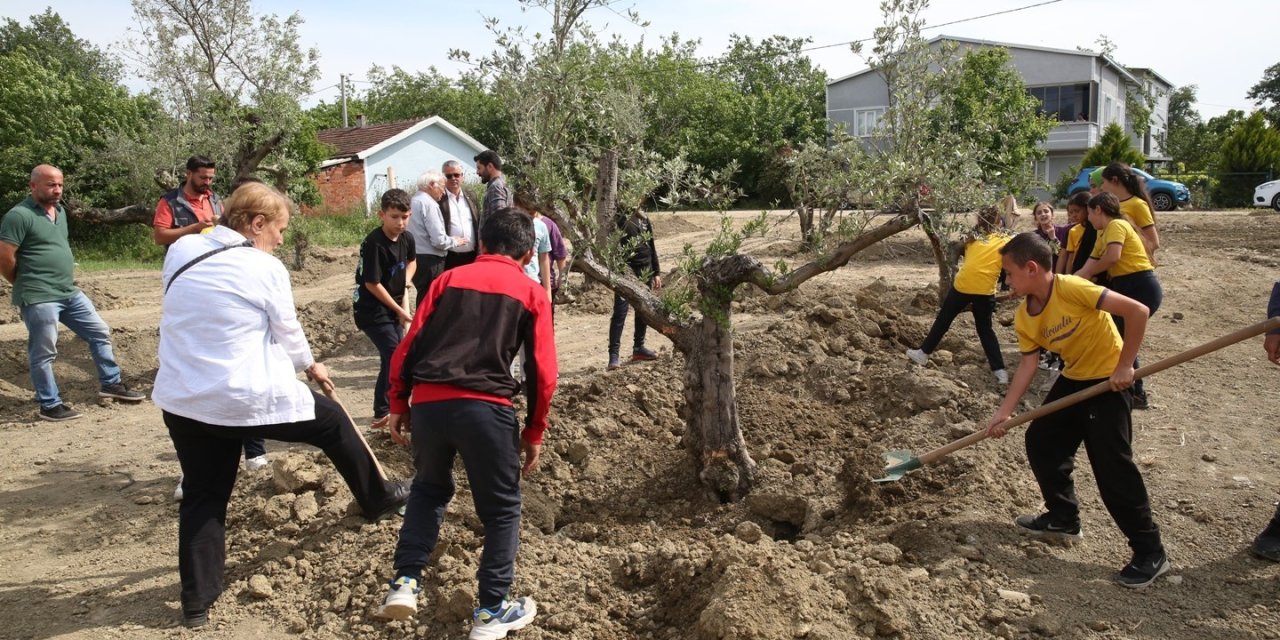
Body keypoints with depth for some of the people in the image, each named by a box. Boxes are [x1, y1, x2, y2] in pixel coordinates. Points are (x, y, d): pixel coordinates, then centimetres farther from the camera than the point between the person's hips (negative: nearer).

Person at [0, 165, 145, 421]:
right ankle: (50, 406, 12)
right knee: (43, 352, 2)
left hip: (71, 292, 8)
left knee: (100, 332, 13)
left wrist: (65, 280, 16)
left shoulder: (60, 210, 12)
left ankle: (110, 383, 25)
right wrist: (27, 284, -4)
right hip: (39, 298, -8)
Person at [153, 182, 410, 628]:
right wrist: (310, 365, 23)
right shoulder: (265, 269, -11)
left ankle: (197, 602, 22)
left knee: (202, 494, 16)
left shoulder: (179, 252, 4)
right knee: (332, 421, 18)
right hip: (249, 397, -5)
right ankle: (380, 499, 36)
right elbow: (287, 333, 1)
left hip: (181, 399, 5)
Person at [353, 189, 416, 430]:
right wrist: (399, 310, -13)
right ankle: (382, 414, -2)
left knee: (394, 358, 13)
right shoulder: (374, 244, -23)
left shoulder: (406, 239, -1)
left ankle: (388, 410, 29)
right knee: (395, 358, -12)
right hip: (372, 310, -8)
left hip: (393, 308, 8)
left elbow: (411, 262, 21)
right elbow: (372, 284, -20)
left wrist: (403, 290, 5)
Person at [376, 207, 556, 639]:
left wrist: (399, 404, 18)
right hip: (486, 407, -3)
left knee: (429, 489, 28)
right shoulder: (532, 293, 9)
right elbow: (543, 372, 3)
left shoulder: (449, 279, 15)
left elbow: (409, 346, 9)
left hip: (428, 402, 3)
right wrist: (534, 432, 12)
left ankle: (405, 582, 21)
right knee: (501, 508, 14)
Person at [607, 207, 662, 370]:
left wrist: (656, 273, 14)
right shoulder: (618, 220, -7)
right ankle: (613, 354, -8)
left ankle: (638, 347, 26)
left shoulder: (644, 219, 10)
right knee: (620, 312, -8)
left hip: (645, 271, 6)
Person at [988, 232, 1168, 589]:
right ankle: (1063, 519, 27)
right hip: (1073, 378, 9)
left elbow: (1137, 311, -28)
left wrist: (1124, 366, -24)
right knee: (1040, 441, 10)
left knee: (1112, 466, -10)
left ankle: (1150, 552, 2)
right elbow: (1029, 364, -1)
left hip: (1108, 380, -8)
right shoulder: (1025, 316, -4)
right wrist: (1004, 412, -7)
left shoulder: (1071, 289, -28)